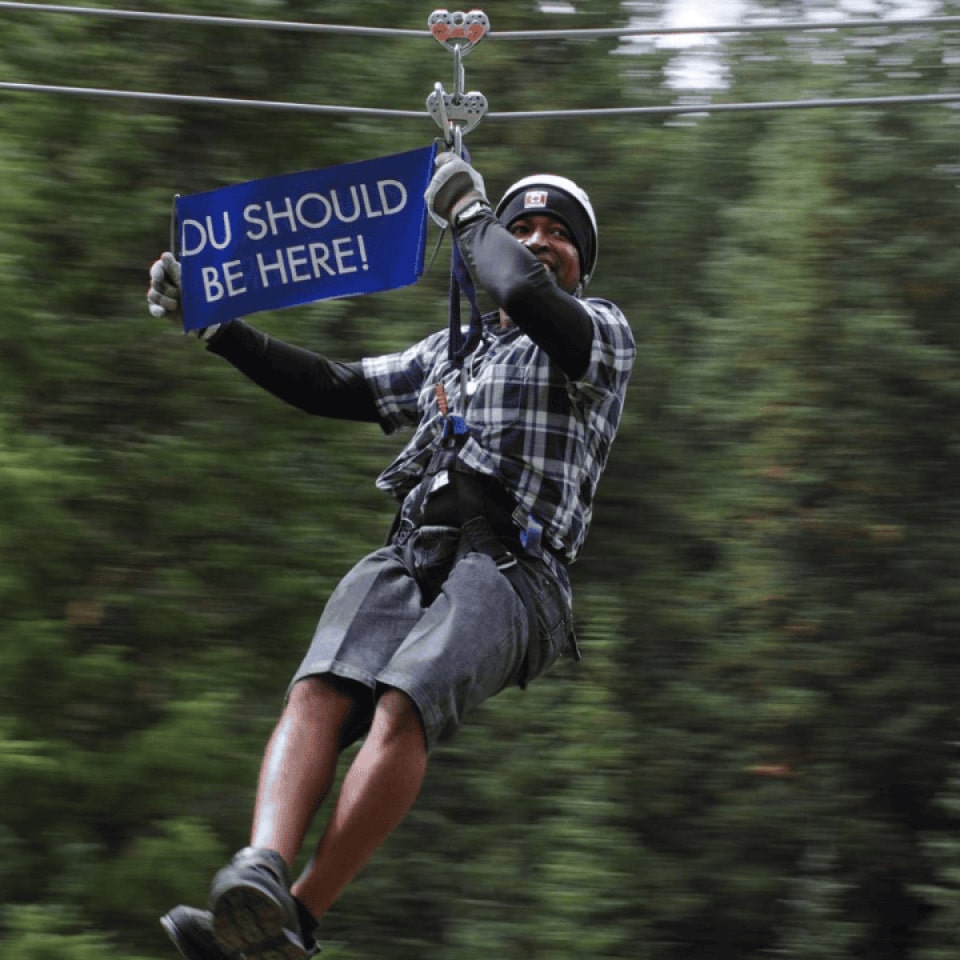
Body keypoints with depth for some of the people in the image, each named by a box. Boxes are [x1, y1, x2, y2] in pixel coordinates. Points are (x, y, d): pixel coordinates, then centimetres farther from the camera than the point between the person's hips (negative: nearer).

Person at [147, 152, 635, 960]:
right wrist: (215, 324, 28)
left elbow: (524, 293, -7)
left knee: (404, 706, -32)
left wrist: (469, 212, 12)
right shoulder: (450, 353, 34)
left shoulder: (604, 335, 15)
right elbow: (334, 389, 34)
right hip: (409, 556, 5)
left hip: (509, 570, -5)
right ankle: (260, 878, -48)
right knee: (320, 692, -26)